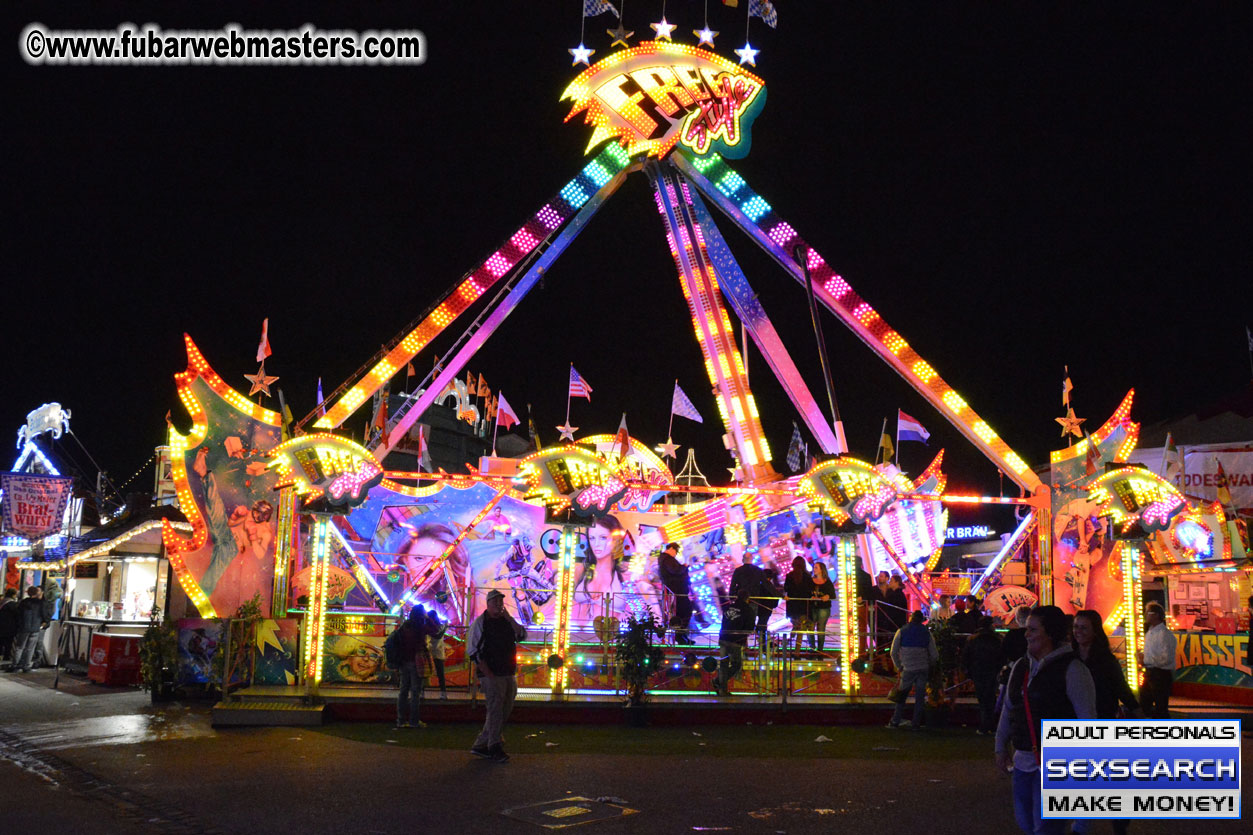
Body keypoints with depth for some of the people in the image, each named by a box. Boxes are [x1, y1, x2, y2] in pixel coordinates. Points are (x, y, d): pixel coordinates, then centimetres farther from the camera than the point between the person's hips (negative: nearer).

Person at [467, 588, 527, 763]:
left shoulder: (507, 621, 13)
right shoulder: (480, 622, -4)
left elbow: (522, 636, 2)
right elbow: (472, 651, -9)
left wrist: (509, 617, -5)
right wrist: (488, 673, -14)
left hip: (509, 674, 7)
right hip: (491, 675, -6)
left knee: (505, 710, 8)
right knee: (495, 710, -8)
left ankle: (481, 746, 16)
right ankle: (494, 748, 1)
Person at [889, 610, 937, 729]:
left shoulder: (901, 631, 1)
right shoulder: (927, 632, 5)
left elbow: (894, 653, 0)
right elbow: (934, 655, 5)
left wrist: (899, 666, 11)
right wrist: (930, 666, 20)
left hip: (908, 670, -1)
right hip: (923, 669, 1)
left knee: (902, 696, 7)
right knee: (920, 696, 7)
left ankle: (895, 722, 6)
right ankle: (916, 723, 7)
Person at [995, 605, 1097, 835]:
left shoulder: (1071, 669, -11)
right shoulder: (1021, 666, 10)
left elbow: (1088, 719, -13)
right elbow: (1008, 710, 19)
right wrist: (1001, 747, 19)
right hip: (1023, 761, 7)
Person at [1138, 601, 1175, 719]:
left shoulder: (1164, 634, -17)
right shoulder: (1149, 633, 14)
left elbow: (1166, 658, -25)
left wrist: (1146, 660, -15)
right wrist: (1143, 658, 2)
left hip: (1161, 674, -10)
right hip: (1149, 673, 10)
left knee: (1161, 709, -2)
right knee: (1144, 705, 17)